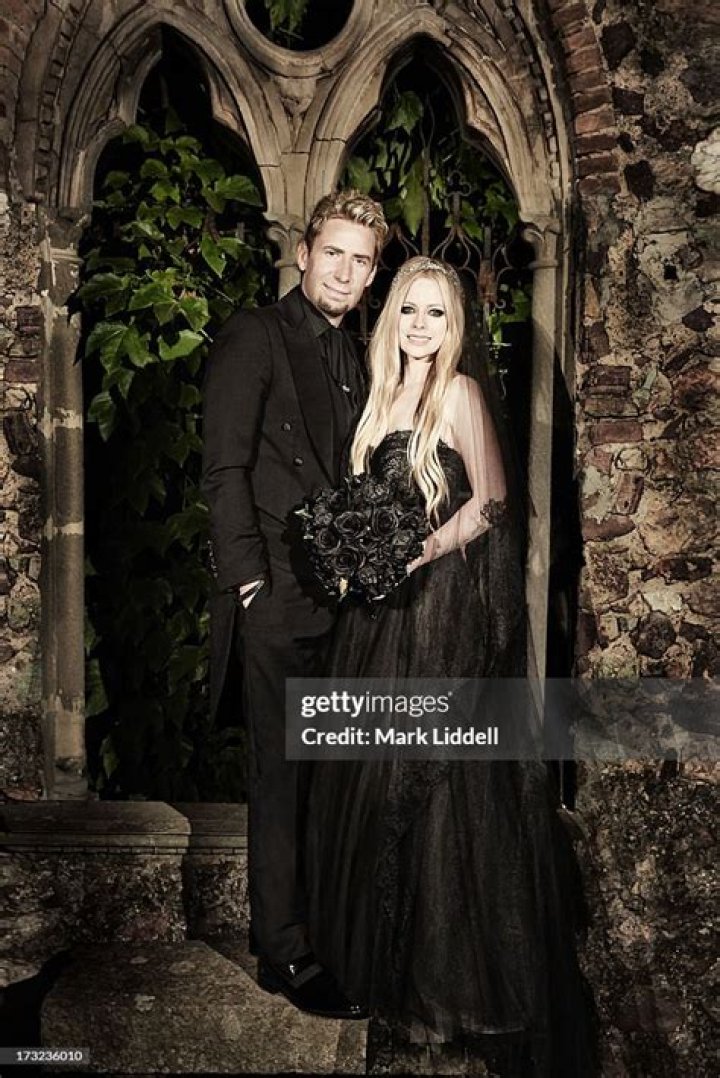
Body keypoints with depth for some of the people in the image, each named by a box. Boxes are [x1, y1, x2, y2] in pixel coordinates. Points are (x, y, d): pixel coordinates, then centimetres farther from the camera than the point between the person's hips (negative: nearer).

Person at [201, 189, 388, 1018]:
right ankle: (286, 955, 16)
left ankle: (314, 923, 31)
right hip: (278, 598, -7)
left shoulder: (352, 358, 18)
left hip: (338, 595, 7)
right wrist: (249, 575, -15)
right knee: (282, 776, 1)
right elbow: (224, 468, -10)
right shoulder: (253, 336, -4)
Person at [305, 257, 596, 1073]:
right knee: (379, 774, 12)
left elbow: (491, 500, -11)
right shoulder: (387, 394, 15)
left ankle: (451, 981, 16)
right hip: (385, 608, 7)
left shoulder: (460, 393, -6)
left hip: (444, 604, -7)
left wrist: (414, 557, -17)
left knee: (432, 776, -1)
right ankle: (387, 959, 29)